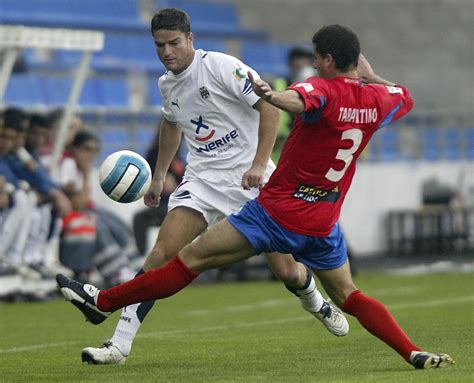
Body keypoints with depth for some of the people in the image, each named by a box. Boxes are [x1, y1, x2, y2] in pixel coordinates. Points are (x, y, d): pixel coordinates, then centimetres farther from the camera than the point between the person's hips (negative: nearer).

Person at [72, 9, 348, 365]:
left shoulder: (222, 66, -14)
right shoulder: (167, 84, 7)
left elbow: (269, 107, -16)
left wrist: (259, 164, -24)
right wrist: (159, 175, 27)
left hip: (250, 178, -4)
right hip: (202, 178, 4)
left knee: (287, 270, -1)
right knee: (162, 254, -15)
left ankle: (316, 304, 37)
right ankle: (120, 344, -16)